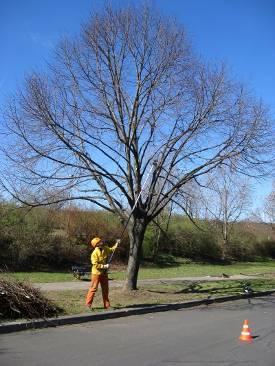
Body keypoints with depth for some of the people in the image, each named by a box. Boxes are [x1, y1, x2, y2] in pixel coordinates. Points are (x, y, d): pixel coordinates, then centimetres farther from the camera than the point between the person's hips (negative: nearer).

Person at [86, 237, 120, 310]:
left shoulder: (105, 249, -1)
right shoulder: (94, 253, -21)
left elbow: (111, 250, 19)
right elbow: (95, 265, -23)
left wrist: (116, 244, 6)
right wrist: (104, 266, -23)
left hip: (104, 273, 7)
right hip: (97, 273, -7)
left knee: (105, 289, 12)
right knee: (93, 288, -2)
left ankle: (106, 305, 22)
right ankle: (88, 304, 9)